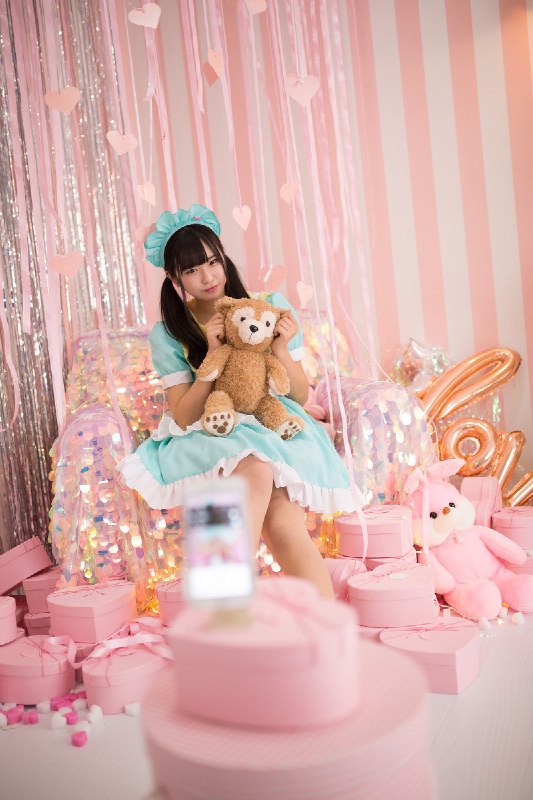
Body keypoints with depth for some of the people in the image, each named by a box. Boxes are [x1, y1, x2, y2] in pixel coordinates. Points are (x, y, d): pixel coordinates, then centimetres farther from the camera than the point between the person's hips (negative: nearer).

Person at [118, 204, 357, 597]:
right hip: (210, 438, 0)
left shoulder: (271, 306, 3)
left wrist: (280, 348, -13)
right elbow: (183, 417, -4)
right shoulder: (169, 333, 2)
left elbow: (302, 396, 6)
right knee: (257, 470, -37)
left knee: (283, 524, -30)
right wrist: (214, 354, -14)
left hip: (278, 431, 1)